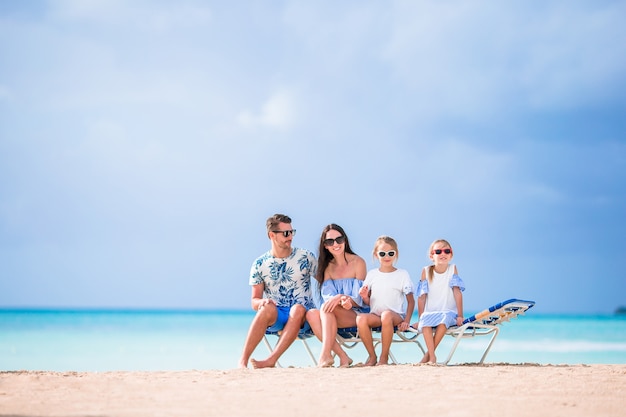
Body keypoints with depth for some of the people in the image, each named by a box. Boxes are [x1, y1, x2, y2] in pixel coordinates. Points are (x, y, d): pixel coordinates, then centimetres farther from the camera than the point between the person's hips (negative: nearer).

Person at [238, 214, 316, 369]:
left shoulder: (305, 257, 3)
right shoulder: (260, 264, 4)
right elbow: (254, 301, 5)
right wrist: (262, 302, -19)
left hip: (302, 318, 0)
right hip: (274, 318, 0)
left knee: (297, 309, -35)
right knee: (267, 308, -34)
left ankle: (271, 360, -43)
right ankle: (242, 361, -40)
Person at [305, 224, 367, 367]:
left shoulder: (357, 262, -2)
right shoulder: (328, 266, 12)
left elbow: (359, 298, -8)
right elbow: (327, 295, -2)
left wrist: (339, 298, -27)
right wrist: (343, 300, -25)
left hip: (356, 314, -5)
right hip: (336, 314, 5)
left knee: (326, 308, -31)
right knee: (311, 314, -25)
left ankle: (325, 354, -35)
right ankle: (342, 356, -30)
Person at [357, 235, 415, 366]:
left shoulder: (402, 274, 4)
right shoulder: (371, 274, 11)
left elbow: (411, 301, 4)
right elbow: (367, 301, 13)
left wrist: (406, 321, -9)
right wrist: (364, 296, -12)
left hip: (396, 315, -3)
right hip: (375, 315, 3)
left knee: (386, 315, -39)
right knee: (361, 318, -31)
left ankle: (384, 357, -25)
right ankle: (372, 356, -14)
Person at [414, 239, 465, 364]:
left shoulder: (453, 269, 4)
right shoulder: (426, 271, 4)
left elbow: (457, 292, -3)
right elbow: (421, 297, 1)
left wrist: (460, 316, -10)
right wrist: (420, 319, -5)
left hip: (448, 312, 0)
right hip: (430, 313, 1)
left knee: (445, 318, -35)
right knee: (425, 320, -34)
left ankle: (429, 353, -24)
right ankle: (432, 357, -33)